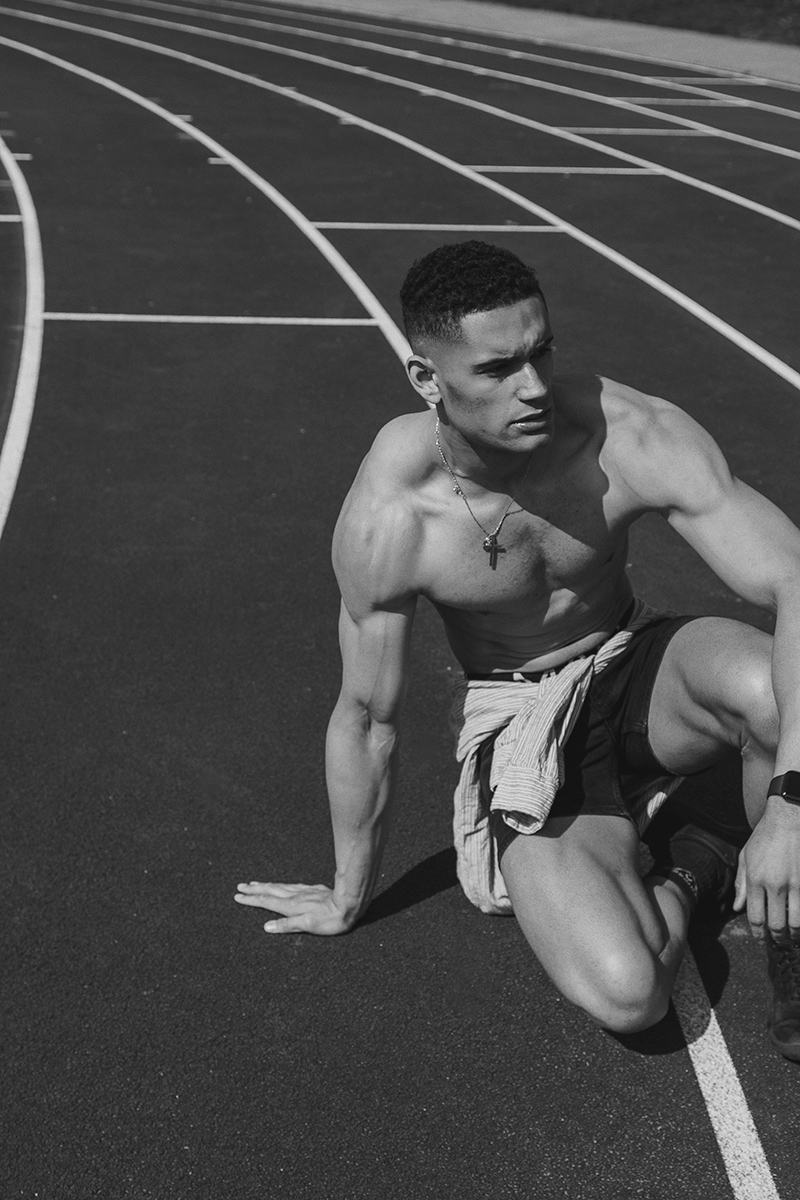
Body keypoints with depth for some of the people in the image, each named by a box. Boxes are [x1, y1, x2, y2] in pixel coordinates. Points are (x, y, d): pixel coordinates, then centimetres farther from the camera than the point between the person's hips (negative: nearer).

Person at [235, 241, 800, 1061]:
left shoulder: (634, 436, -24)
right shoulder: (386, 522, -24)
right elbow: (366, 716, -10)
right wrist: (349, 894, 4)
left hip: (636, 668, 2)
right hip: (518, 723, -1)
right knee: (624, 996, -25)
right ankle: (686, 875, 10)